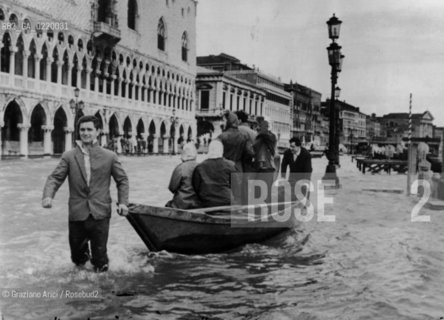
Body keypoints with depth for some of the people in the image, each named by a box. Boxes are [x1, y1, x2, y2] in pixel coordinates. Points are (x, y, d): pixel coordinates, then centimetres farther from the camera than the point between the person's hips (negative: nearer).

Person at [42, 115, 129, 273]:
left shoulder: (109, 157, 3)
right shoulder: (69, 156, 3)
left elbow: (122, 180, 10)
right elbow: (55, 177, -2)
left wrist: (123, 202, -3)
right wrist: (48, 195, -21)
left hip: (100, 214, -1)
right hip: (77, 214, 1)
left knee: (100, 260, 0)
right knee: (77, 258, 14)